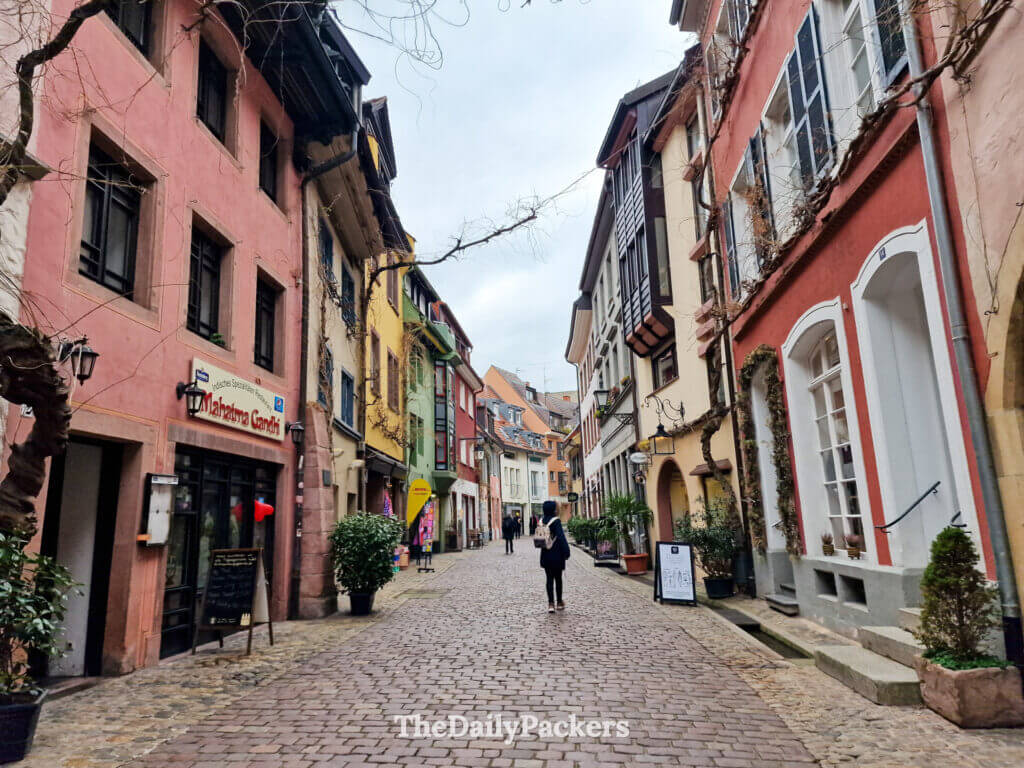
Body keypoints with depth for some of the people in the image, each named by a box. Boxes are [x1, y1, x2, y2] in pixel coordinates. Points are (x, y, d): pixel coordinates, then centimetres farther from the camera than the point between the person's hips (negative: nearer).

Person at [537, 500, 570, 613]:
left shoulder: (542, 521, 3)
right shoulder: (556, 521, -16)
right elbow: (561, 538, -19)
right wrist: (566, 552, -13)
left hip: (545, 556, 5)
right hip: (557, 556, -5)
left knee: (549, 579, 8)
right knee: (558, 579, 10)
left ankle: (551, 604, 2)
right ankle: (559, 603, 20)